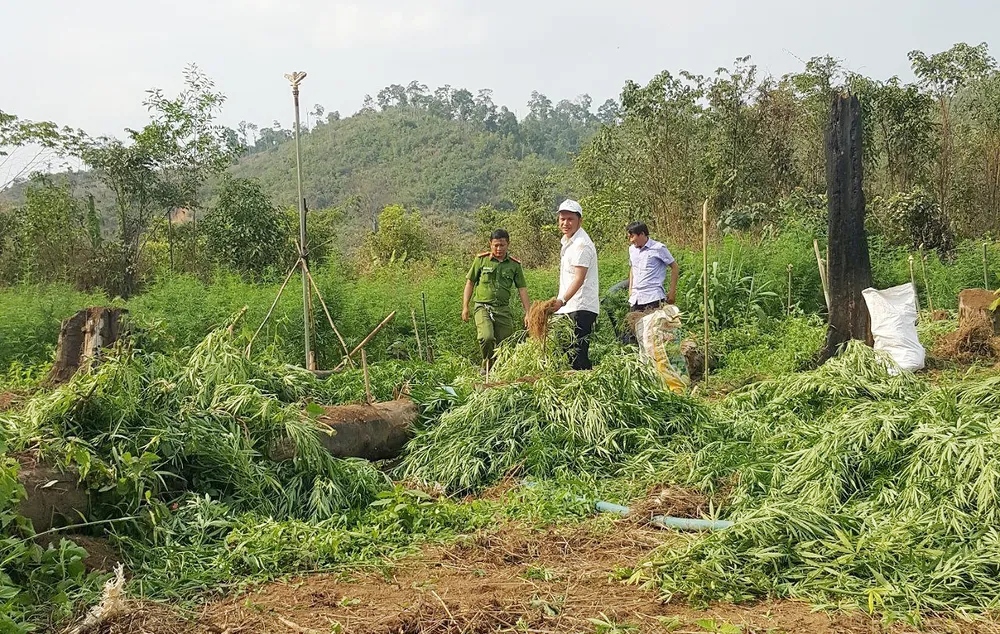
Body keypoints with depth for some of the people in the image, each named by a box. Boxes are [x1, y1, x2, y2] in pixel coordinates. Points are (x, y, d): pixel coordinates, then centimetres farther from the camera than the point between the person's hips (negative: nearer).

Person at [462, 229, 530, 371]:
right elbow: (470, 283, 9)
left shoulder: (515, 265, 7)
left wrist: (528, 313, 3)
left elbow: (522, 290, 8)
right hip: (483, 307, -2)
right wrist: (465, 307, 4)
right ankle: (487, 366, -1)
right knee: (486, 338, -25)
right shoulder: (481, 259, 3)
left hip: (504, 309, 2)